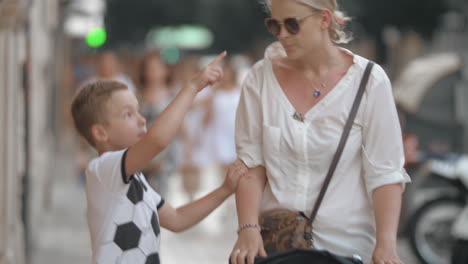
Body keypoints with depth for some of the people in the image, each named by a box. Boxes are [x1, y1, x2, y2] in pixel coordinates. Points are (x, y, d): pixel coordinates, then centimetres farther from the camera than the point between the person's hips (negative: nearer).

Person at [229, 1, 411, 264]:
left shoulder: (368, 81, -9)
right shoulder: (260, 78, -3)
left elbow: (385, 172, -11)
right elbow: (251, 162, -3)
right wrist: (249, 229, -17)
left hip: (345, 242, -2)